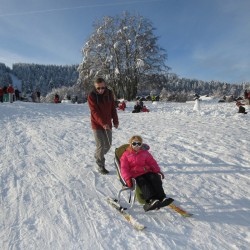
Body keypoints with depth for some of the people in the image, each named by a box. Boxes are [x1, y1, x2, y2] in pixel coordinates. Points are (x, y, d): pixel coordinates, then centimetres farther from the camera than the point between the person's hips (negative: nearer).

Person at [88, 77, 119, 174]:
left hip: (108, 124, 5)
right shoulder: (91, 96, -14)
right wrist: (103, 123, -32)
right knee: (101, 145, -6)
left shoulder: (109, 93, 0)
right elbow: (94, 112, -21)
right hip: (97, 124, -5)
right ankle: (100, 166, 11)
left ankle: (98, 156, 39)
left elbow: (113, 108, 7)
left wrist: (115, 121, 5)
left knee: (108, 145, 12)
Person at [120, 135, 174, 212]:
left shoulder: (145, 152, 20)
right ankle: (151, 200, -49)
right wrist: (128, 178, -16)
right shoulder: (126, 155, 10)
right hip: (136, 175, -3)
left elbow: (152, 162, 17)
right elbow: (124, 168, 1)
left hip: (147, 172, 4)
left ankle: (161, 198, -35)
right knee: (143, 183, -32)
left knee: (155, 179, -25)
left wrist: (157, 171, -2)